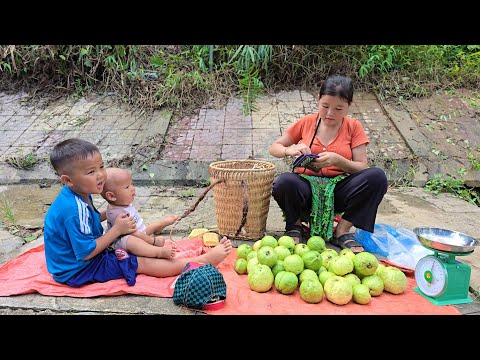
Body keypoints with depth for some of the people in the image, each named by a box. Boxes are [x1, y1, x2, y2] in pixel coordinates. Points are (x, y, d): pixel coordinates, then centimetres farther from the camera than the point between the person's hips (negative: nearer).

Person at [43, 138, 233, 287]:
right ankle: (203, 260, -13)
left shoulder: (76, 195, -3)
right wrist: (117, 229, -22)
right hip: (77, 271, -10)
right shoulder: (74, 210, -33)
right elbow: (86, 253, -29)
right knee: (141, 263, -13)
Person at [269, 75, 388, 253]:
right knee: (284, 182, -36)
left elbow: (362, 168, -4)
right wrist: (290, 150, -16)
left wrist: (338, 160, -23)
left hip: (338, 191, 1)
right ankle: (294, 225, -2)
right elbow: (274, 148, 8)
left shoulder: (354, 127, 3)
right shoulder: (306, 122, 5)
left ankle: (342, 231, -10)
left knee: (377, 177, -26)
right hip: (307, 188, -1)